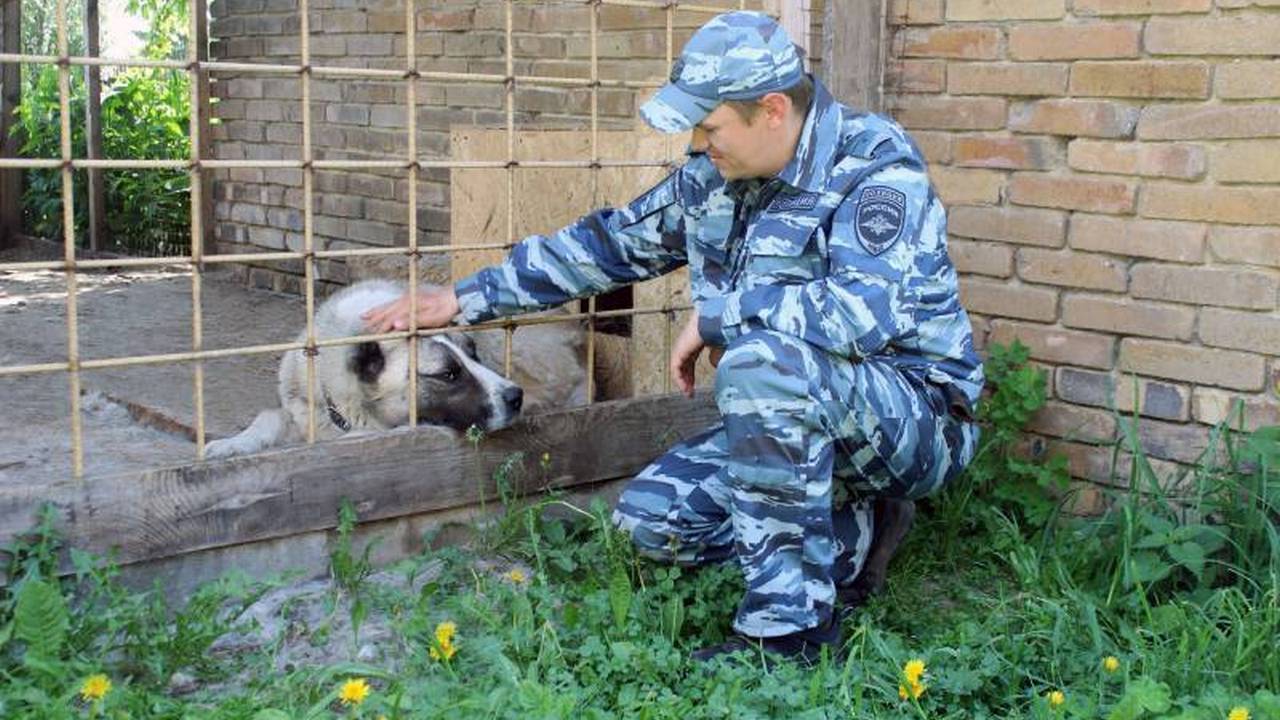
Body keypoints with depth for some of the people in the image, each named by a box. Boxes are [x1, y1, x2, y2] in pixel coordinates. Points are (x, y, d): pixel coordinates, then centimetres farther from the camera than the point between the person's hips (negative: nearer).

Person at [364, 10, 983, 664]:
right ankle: (850, 532, 8)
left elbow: (866, 310, -35)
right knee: (649, 516, -4)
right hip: (792, 423, 8)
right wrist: (466, 298, 14)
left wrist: (714, 316, -23)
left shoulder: (876, 165, -18)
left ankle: (791, 623, -26)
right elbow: (612, 243, 14)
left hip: (918, 420, -7)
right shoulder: (712, 177, 3)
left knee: (763, 355, -35)